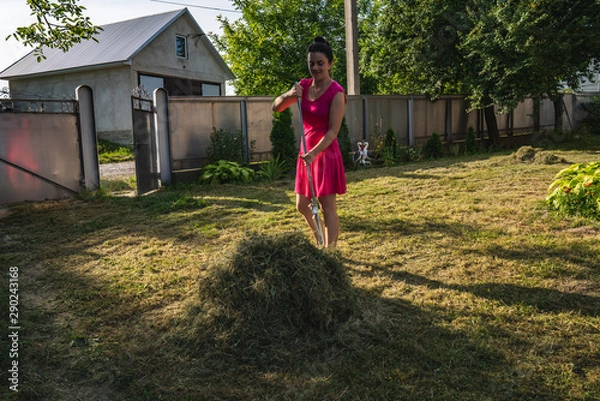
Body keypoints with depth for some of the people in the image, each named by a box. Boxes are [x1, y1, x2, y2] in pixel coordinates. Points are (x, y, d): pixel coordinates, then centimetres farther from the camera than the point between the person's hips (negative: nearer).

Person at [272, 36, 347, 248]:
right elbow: (276, 107, 4)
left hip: (325, 154, -7)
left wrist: (314, 152, -31)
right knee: (302, 205, 15)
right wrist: (289, 95, -17)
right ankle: (320, 241, 37)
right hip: (306, 153, 7)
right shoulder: (304, 85, 6)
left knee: (327, 207, -3)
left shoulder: (336, 92, -13)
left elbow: (333, 131, -18)